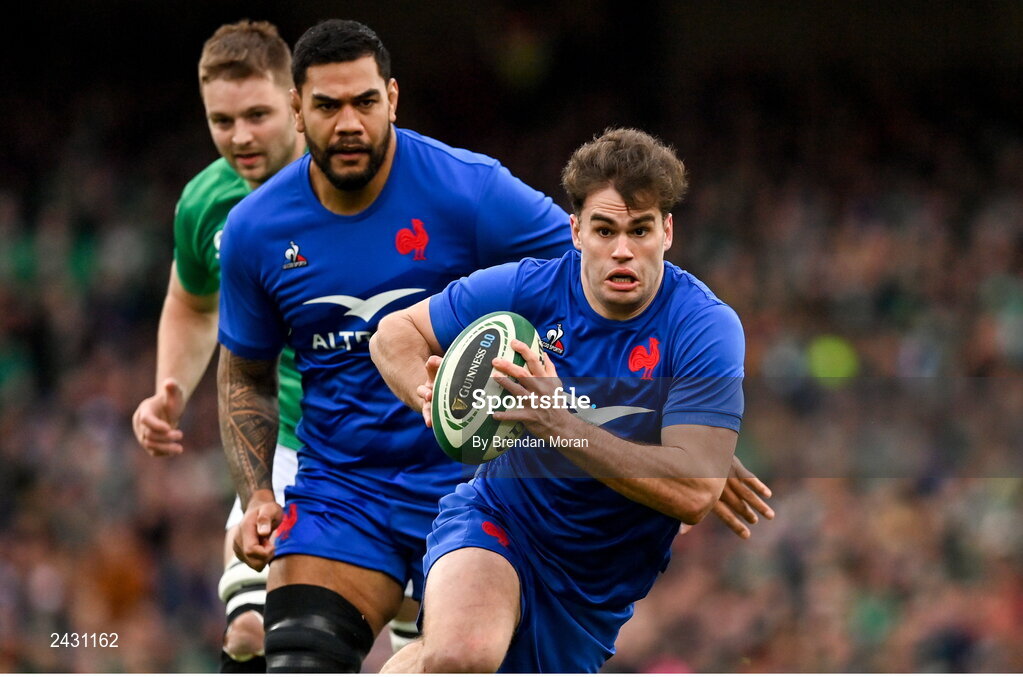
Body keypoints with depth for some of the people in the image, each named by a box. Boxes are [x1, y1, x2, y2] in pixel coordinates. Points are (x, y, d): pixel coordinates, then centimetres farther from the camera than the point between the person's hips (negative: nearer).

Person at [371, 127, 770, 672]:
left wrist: (559, 423, -38)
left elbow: (695, 493, -30)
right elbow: (395, 333, 3)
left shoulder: (708, 329, -20)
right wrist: (432, 397, -21)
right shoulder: (527, 289, -13)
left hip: (604, 579, 1)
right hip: (497, 519, -1)